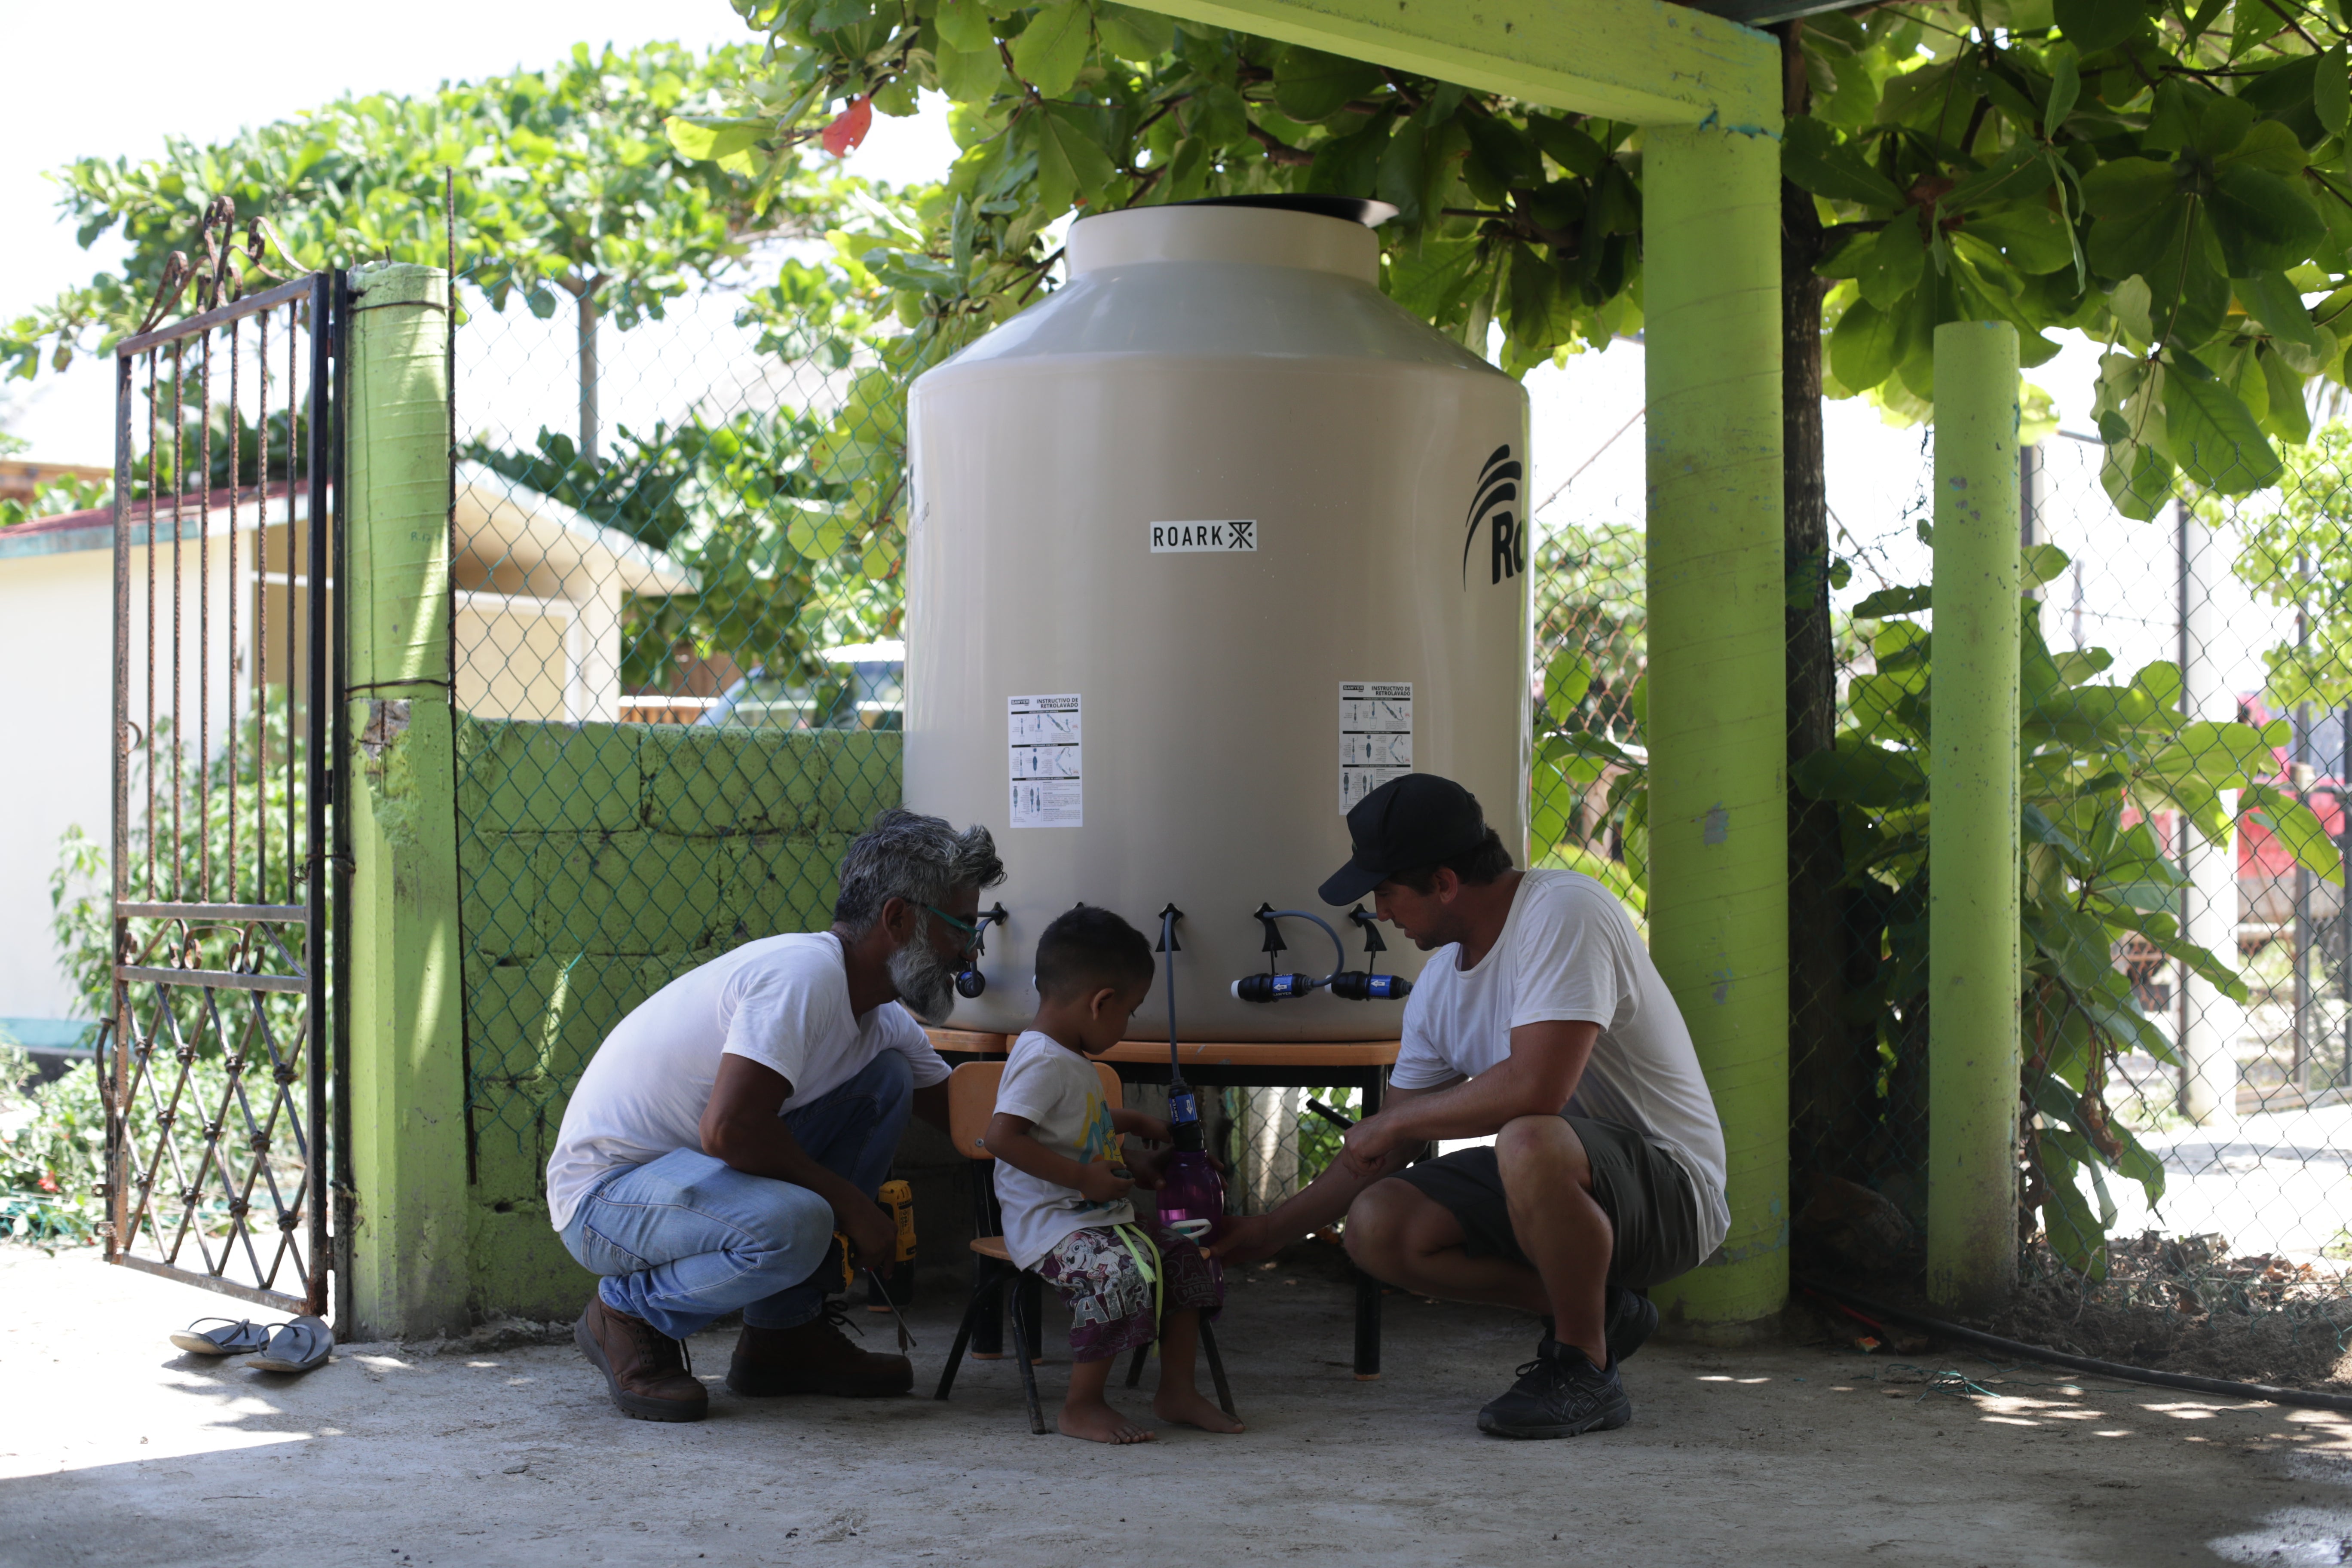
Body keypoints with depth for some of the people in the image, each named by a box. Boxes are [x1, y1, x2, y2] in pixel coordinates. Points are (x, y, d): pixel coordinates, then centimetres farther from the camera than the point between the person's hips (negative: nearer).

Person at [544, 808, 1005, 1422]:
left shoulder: (884, 1019, 6)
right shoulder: (805, 975, -24)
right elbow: (729, 1129, -32)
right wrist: (849, 1202, -20)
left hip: (690, 1166, 9)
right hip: (604, 1195, -9)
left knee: (887, 1079, 2)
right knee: (791, 1224, -36)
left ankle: (787, 1331, 6)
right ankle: (631, 1315, -4)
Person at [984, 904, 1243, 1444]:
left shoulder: (1071, 1063, 16)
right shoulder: (1043, 1062, -18)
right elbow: (1001, 1137, -30)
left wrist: (1132, 1122, 39)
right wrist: (1083, 1177, -26)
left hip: (1101, 1215, 11)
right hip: (1050, 1224, -11)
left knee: (1186, 1259, 8)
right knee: (1122, 1275, -32)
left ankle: (1177, 1390, 15)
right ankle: (1082, 1407, -19)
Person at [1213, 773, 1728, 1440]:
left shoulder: (1566, 912, -21)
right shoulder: (1440, 987, 5)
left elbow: (1536, 1088, -33)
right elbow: (1382, 1152, 14)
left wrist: (1395, 1120, -18)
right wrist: (1272, 1231, 15)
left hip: (1671, 1186, -8)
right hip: (1559, 1181, 8)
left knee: (1528, 1143, -38)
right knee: (1376, 1227, -8)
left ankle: (1585, 1371, -16)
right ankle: (1593, 1310, 7)